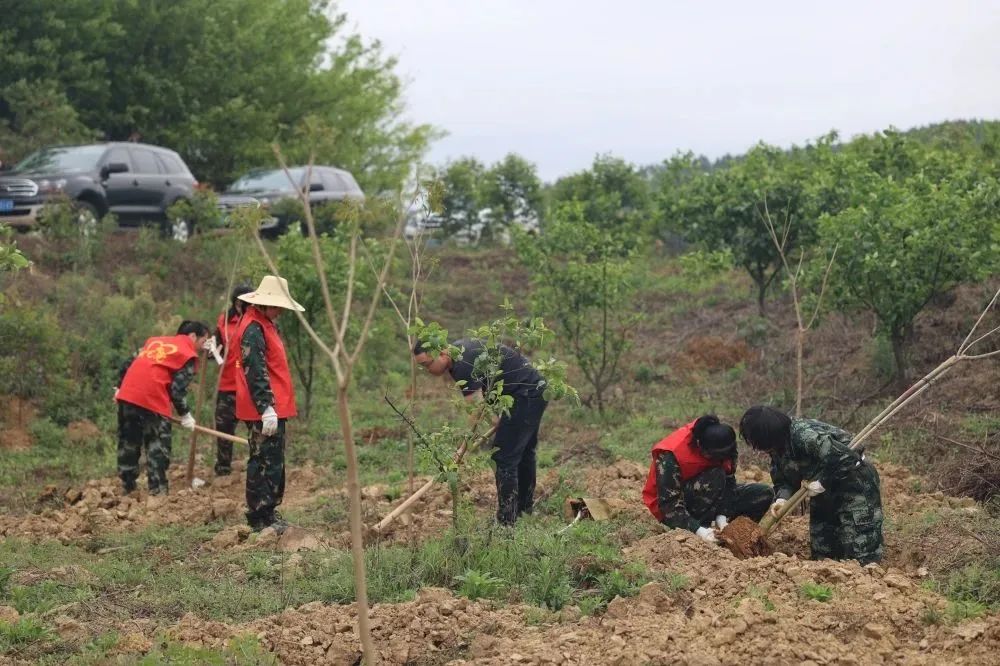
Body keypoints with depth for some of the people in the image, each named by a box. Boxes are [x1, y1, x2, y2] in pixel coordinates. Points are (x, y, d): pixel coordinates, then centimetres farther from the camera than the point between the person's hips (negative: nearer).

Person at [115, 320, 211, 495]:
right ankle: (158, 491, 0)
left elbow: (129, 364, 23)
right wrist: (185, 414, 6)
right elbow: (178, 389, -5)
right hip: (153, 401, -7)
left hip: (127, 395, 7)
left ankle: (128, 488, 24)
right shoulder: (189, 355, 3)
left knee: (128, 443, 16)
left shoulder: (155, 340, 24)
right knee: (157, 448, 2)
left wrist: (119, 387, 29)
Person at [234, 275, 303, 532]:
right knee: (265, 461, -7)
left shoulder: (266, 324, 17)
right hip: (263, 409, -11)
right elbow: (255, 372, -23)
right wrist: (267, 408, -28)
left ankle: (268, 513, 23)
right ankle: (260, 519, -2)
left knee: (274, 462, 15)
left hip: (274, 406, 11)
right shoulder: (253, 329, -16)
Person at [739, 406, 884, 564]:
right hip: (826, 488, 9)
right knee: (821, 550, 11)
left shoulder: (805, 435, -33)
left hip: (855, 481, -9)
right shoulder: (778, 447, -5)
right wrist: (782, 497, -20)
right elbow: (783, 479, 2)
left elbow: (846, 459, -36)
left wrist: (823, 483, -27)